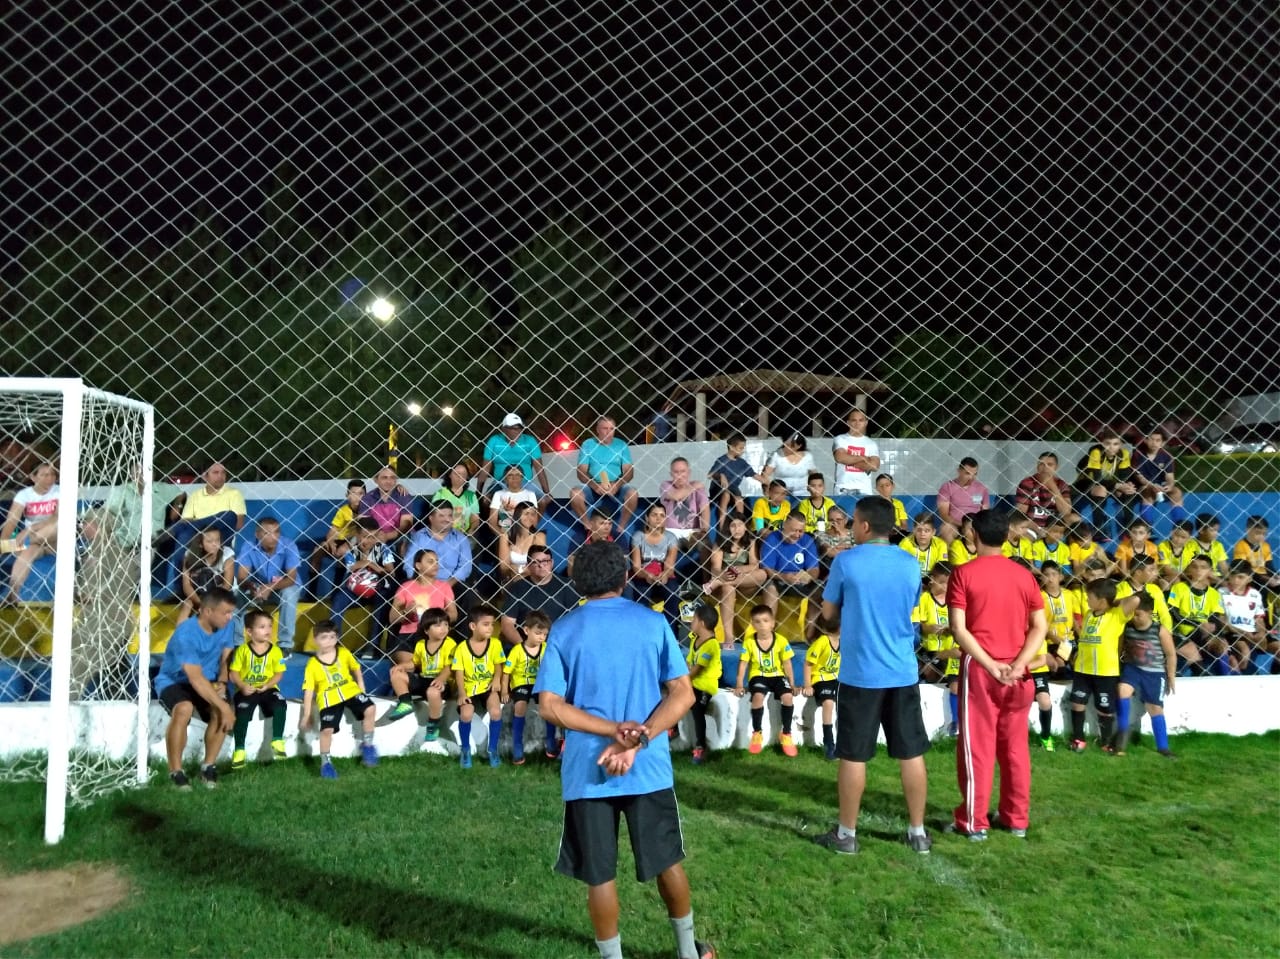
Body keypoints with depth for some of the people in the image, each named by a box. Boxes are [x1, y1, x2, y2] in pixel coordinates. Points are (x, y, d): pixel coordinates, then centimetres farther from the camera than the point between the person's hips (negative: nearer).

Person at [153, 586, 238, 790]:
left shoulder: (226, 626, -10)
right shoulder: (186, 634, -30)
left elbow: (226, 659, 3)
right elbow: (196, 679, -33)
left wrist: (221, 683, -17)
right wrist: (223, 706, -35)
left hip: (207, 682, 5)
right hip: (173, 681, -5)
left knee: (221, 713, -24)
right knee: (184, 709, -36)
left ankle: (208, 765, -2)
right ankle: (176, 771, -17)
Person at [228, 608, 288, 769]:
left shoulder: (275, 650, -1)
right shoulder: (242, 650, -4)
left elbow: (279, 673, 1)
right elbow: (233, 672, -3)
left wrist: (268, 685, -15)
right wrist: (242, 686, -19)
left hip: (267, 689, 1)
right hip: (247, 690, -1)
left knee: (280, 704, -25)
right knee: (242, 713, -24)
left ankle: (277, 741, -10)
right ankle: (239, 750, -8)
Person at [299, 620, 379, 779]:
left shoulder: (344, 653, 2)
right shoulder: (312, 664, -5)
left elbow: (356, 669, 19)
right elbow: (308, 691, -3)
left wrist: (361, 687, 8)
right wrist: (306, 715, -3)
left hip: (350, 691, 3)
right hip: (329, 699, -2)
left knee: (370, 709, -19)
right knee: (327, 729, -19)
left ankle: (367, 745, 2)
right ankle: (326, 762, 5)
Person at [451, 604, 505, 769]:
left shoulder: (495, 644, -2)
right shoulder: (462, 648, -7)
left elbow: (498, 665, 7)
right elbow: (459, 673, -5)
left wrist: (496, 679, -12)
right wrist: (462, 693, -16)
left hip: (488, 687, 1)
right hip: (469, 688, -1)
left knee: (496, 712, -25)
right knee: (465, 714, -25)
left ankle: (493, 749, -1)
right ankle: (465, 750, 4)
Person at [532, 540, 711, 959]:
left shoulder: (564, 629, -3)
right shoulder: (653, 622, -2)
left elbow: (550, 706, -10)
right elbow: (683, 693, -8)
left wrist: (614, 730, -15)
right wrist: (636, 742, -15)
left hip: (587, 772, -1)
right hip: (649, 767, 1)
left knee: (599, 875, 12)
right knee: (668, 861, 20)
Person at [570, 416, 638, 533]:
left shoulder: (621, 445, 4)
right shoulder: (588, 444, 2)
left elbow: (629, 472, -1)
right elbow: (581, 472, -3)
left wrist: (616, 485, -22)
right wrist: (595, 486, -23)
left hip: (616, 488, 0)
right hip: (594, 488, 0)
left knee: (632, 492, -31)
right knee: (575, 493, -29)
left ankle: (621, 528, -12)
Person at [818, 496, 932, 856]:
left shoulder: (846, 562, -10)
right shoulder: (910, 564, 2)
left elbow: (828, 613, 1)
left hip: (860, 672, -3)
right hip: (903, 671, 4)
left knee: (853, 756, 6)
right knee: (911, 753, 12)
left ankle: (847, 834, 16)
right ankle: (918, 831, 21)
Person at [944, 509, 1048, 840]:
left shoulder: (963, 574, -7)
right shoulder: (1024, 575, 5)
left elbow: (959, 629, -15)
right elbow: (1040, 627, 0)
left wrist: (990, 665, -14)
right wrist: (1019, 664, -8)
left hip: (978, 669, -4)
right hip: (1015, 672, 4)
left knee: (977, 746, 3)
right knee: (1015, 746, 13)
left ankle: (973, 822, 9)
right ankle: (1016, 818, 22)